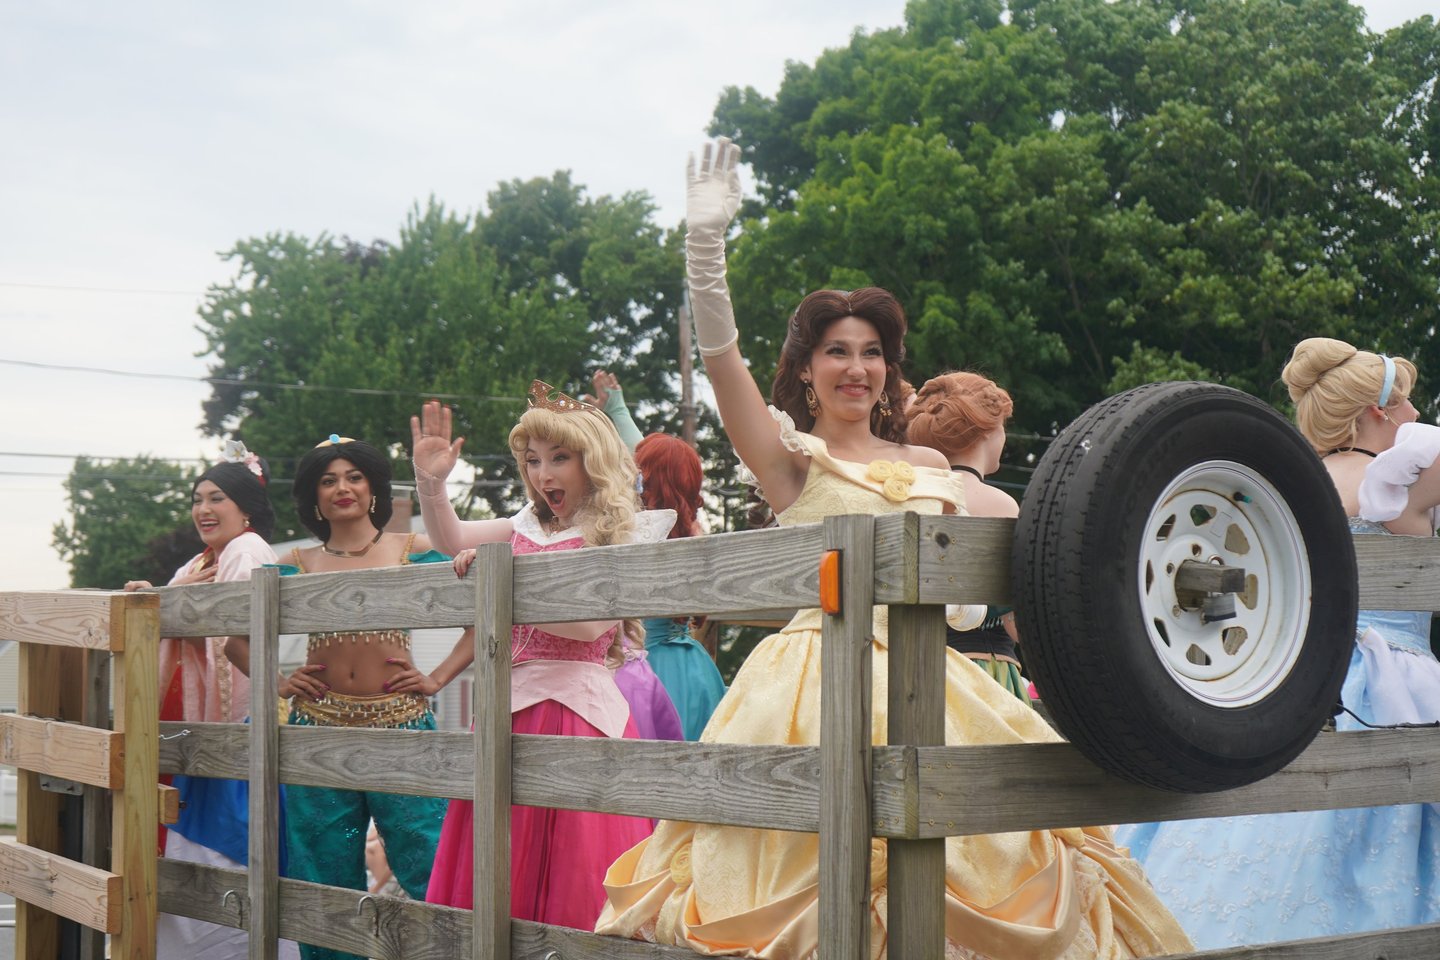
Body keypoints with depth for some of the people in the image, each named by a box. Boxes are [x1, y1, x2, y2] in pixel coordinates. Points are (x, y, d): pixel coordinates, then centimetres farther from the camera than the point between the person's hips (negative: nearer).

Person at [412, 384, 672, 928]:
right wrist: (431, 482, 5)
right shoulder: (530, 526, 14)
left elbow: (589, 622, -18)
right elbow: (452, 539, 22)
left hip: (576, 706, -6)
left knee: (571, 874, -4)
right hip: (512, 705, 7)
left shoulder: (621, 535, -5)